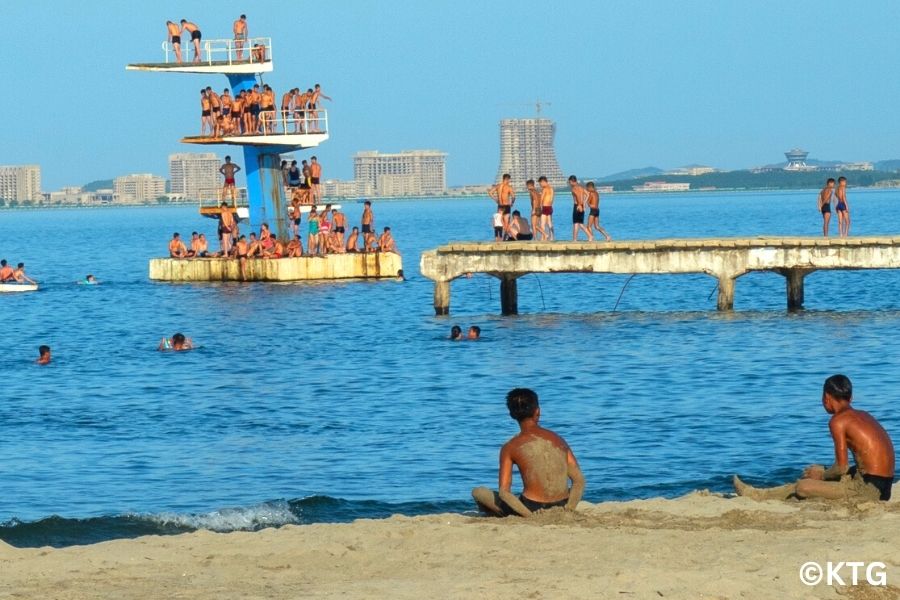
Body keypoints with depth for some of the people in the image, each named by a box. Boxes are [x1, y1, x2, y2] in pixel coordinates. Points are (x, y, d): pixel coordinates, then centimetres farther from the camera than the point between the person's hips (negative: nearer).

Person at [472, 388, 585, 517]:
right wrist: (568, 509, 0)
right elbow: (579, 480, 2)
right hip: (560, 508, 2)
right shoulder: (558, 440, 6)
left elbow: (504, 492, -9)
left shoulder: (510, 448, -2)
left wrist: (529, 514, -10)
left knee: (478, 492, 12)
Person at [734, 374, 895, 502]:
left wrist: (822, 475, 6)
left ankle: (761, 496, 15)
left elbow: (841, 467, -14)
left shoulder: (838, 421, -11)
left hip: (868, 490, -9)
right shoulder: (863, 416, 16)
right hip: (883, 488, 9)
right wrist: (823, 473, 23)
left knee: (803, 486, -8)